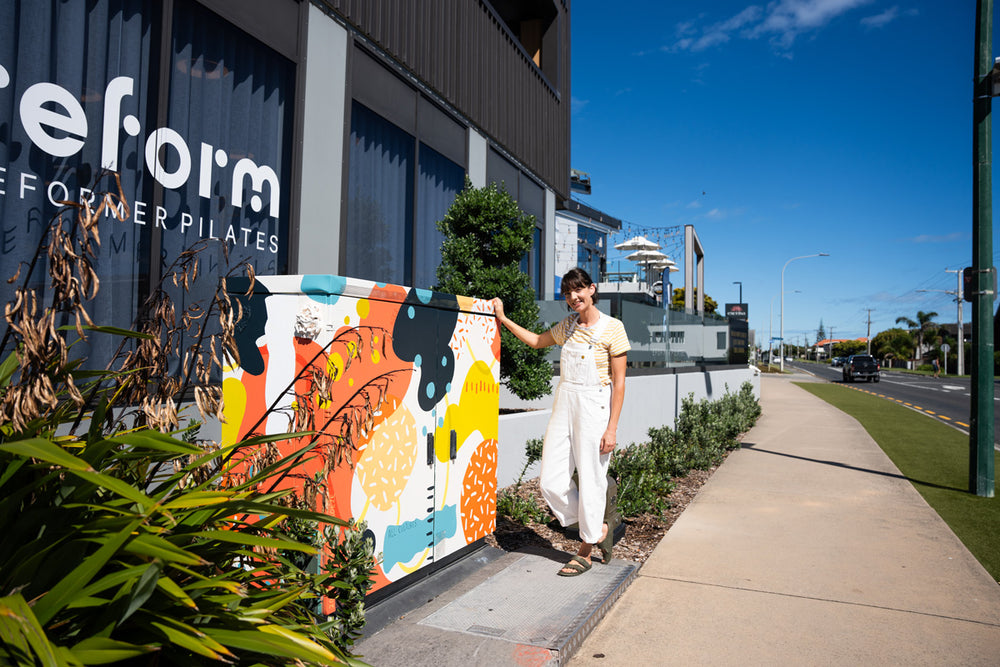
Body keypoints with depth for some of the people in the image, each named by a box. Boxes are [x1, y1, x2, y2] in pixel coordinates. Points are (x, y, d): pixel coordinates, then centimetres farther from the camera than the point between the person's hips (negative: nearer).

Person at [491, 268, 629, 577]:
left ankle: (585, 551, 22)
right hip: (564, 403, 6)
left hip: (594, 406, -6)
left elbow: (619, 382, -8)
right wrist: (503, 319, 23)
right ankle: (601, 526, 25)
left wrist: (612, 427, -12)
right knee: (550, 481, 3)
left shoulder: (612, 328, -7)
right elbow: (536, 340, 28)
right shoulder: (568, 325, 10)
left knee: (591, 479, 2)